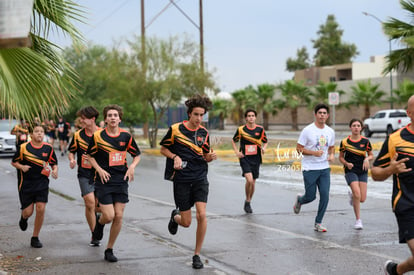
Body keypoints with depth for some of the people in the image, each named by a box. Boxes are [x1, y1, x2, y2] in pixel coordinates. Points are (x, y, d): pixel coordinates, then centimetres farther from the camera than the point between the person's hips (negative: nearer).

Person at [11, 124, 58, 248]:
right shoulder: (23, 147, -6)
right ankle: (24, 218, 41)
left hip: (42, 183, 1)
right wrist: (22, 167, -15)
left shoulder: (48, 148, -1)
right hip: (26, 183, -1)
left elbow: (54, 163, 10)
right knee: (28, 212, 0)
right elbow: (14, 162, 5)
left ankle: (35, 238, 7)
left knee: (41, 209, -9)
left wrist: (55, 170, -11)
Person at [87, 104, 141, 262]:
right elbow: (90, 156, 8)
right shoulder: (98, 136, -4)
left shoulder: (126, 136, 2)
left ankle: (109, 249, 13)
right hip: (104, 179, -2)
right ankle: (99, 224, 29)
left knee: (119, 216, -1)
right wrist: (99, 169, -7)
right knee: (109, 216, -9)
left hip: (121, 180, 2)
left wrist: (132, 166, -5)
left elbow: (137, 155, 14)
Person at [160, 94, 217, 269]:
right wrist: (175, 157, -11)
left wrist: (210, 157, -6)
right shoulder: (175, 129, -4)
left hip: (200, 177, 2)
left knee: (201, 214, -16)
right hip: (181, 179, -2)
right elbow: (163, 149, 7)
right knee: (186, 222, 1)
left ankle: (197, 255, 1)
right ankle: (175, 217, 41)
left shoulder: (204, 133, 7)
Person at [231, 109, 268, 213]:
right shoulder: (241, 129, -1)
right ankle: (247, 201, -1)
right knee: (249, 179, -20)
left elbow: (265, 141, 17)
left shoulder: (260, 129, 3)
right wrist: (237, 152, 1)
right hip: (245, 158, -3)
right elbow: (233, 141, 14)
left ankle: (249, 202, 27)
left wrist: (263, 148, -4)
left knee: (253, 182, 8)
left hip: (256, 159, 3)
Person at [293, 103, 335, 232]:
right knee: (311, 196, 0)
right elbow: (299, 148, -8)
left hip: (324, 169, 4)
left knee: (325, 196, -6)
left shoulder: (330, 132, 6)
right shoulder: (307, 130, -9)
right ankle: (299, 200, 37)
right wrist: (313, 152, -21)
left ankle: (318, 223, 6)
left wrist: (331, 155, -1)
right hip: (309, 169, -4)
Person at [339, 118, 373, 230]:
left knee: (362, 199, -1)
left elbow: (371, 155, 11)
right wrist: (346, 163, -12)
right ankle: (358, 220, -6)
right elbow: (341, 157, 7)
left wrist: (367, 159, -11)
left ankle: (352, 195, 36)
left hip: (363, 171, 2)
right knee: (357, 194, -20)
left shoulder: (365, 141, 1)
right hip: (350, 171, -2)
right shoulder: (345, 141, -2)